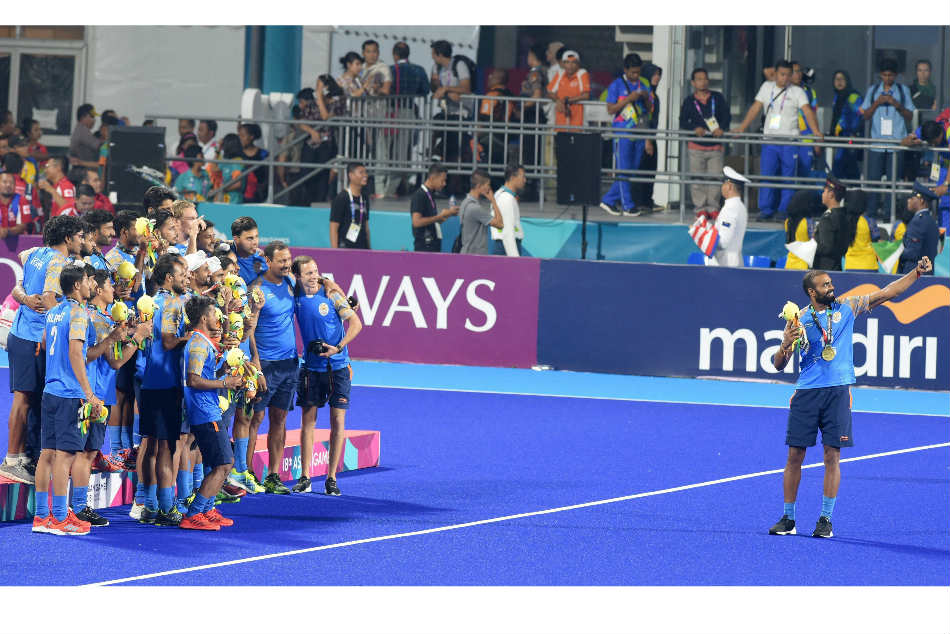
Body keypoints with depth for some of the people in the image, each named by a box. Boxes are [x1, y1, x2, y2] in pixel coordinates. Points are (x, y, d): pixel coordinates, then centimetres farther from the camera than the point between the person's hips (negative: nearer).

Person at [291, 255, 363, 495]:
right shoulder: (295, 297, 0)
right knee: (308, 420, 2)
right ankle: (304, 478, 6)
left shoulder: (332, 294, -8)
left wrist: (338, 348, -18)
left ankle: (331, 478, 5)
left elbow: (356, 323, -8)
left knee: (337, 420, -1)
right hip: (311, 367, 2)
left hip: (337, 366, -2)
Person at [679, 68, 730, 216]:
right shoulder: (689, 101, 7)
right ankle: (700, 207, 4)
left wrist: (722, 128, -13)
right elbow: (683, 122, 2)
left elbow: (727, 116, 6)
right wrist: (694, 128, -17)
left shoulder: (717, 98, 9)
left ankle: (713, 207, 5)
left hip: (715, 146, 1)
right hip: (696, 146, -1)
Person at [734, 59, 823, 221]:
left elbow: (808, 111, -8)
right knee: (766, 175, -3)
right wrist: (742, 128, 5)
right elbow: (755, 108, 13)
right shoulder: (767, 87, 12)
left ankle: (784, 210, 3)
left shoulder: (797, 91, 3)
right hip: (770, 140, 2)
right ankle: (766, 209, 3)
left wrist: (816, 131, -23)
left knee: (788, 177, -2)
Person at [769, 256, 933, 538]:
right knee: (795, 455, -1)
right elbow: (779, 365, 5)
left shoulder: (847, 308, 7)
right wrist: (785, 345, -16)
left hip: (838, 393, 0)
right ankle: (788, 518, 8)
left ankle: (826, 519, 4)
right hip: (806, 393, 0)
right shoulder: (799, 320, 4)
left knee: (832, 456, -2)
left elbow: (886, 293, 8)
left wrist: (916, 272, 0)